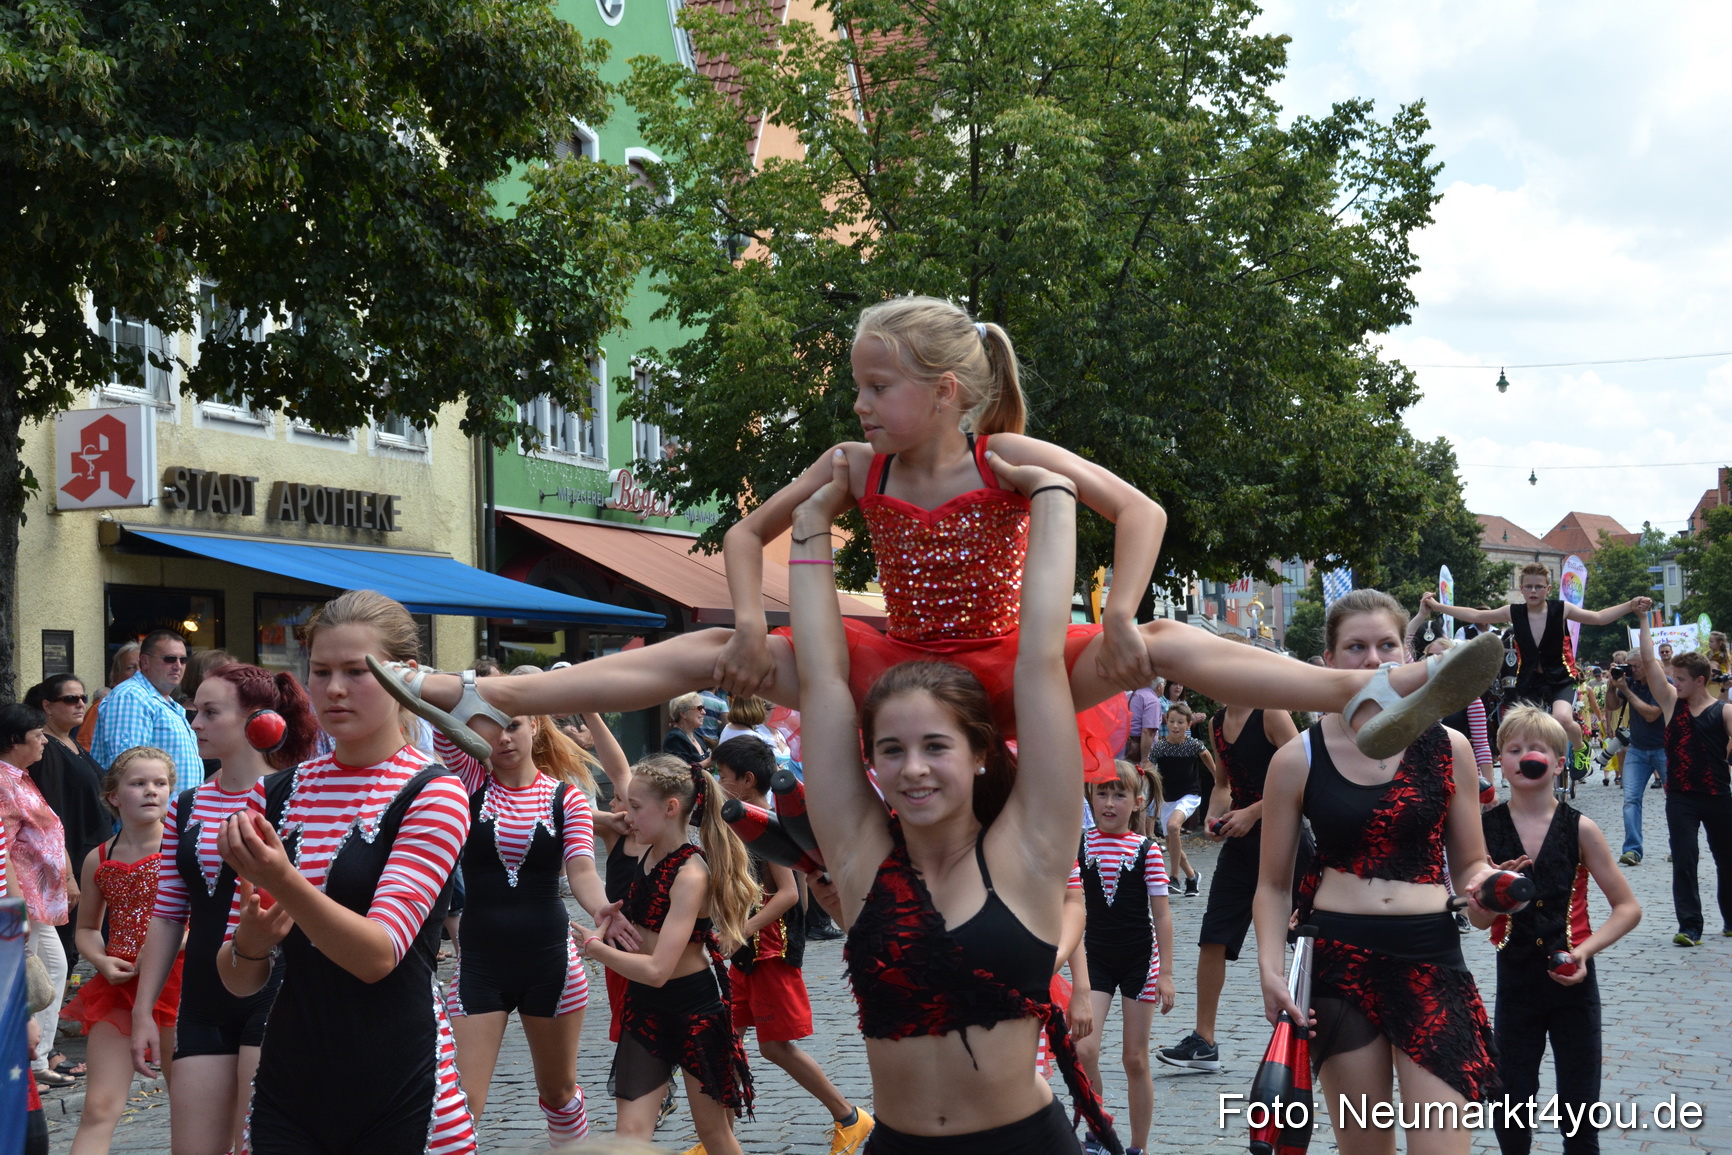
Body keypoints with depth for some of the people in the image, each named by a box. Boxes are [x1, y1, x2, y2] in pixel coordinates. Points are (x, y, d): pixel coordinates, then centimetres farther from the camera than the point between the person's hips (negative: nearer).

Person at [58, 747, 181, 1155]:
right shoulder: (98, 860, 6)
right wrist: (102, 960, -2)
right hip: (118, 983, 3)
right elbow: (86, 929, 17)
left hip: (175, 979, -2)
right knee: (100, 1106, -3)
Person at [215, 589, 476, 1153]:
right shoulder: (282, 793, 6)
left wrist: (285, 884, -34)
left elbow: (378, 955, -19)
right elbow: (240, 980, 8)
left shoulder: (433, 794, -8)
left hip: (399, 1097, -4)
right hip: (287, 1088, 4)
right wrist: (248, 943, -14)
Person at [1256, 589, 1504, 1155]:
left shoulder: (1447, 748, 4)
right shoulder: (1298, 760, 2)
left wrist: (1483, 884, -10)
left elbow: (1470, 863, 14)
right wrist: (1271, 969, -7)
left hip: (1429, 959, 0)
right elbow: (1274, 885, 8)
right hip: (1338, 959, 0)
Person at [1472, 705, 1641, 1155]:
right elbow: (1479, 920, -2)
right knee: (1511, 1119, 8)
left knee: (1580, 1117, 7)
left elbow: (1628, 907, -3)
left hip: (1572, 983, -1)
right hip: (1515, 984, 1)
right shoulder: (1485, 828, -4)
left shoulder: (1579, 829, -7)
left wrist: (1586, 948, -16)